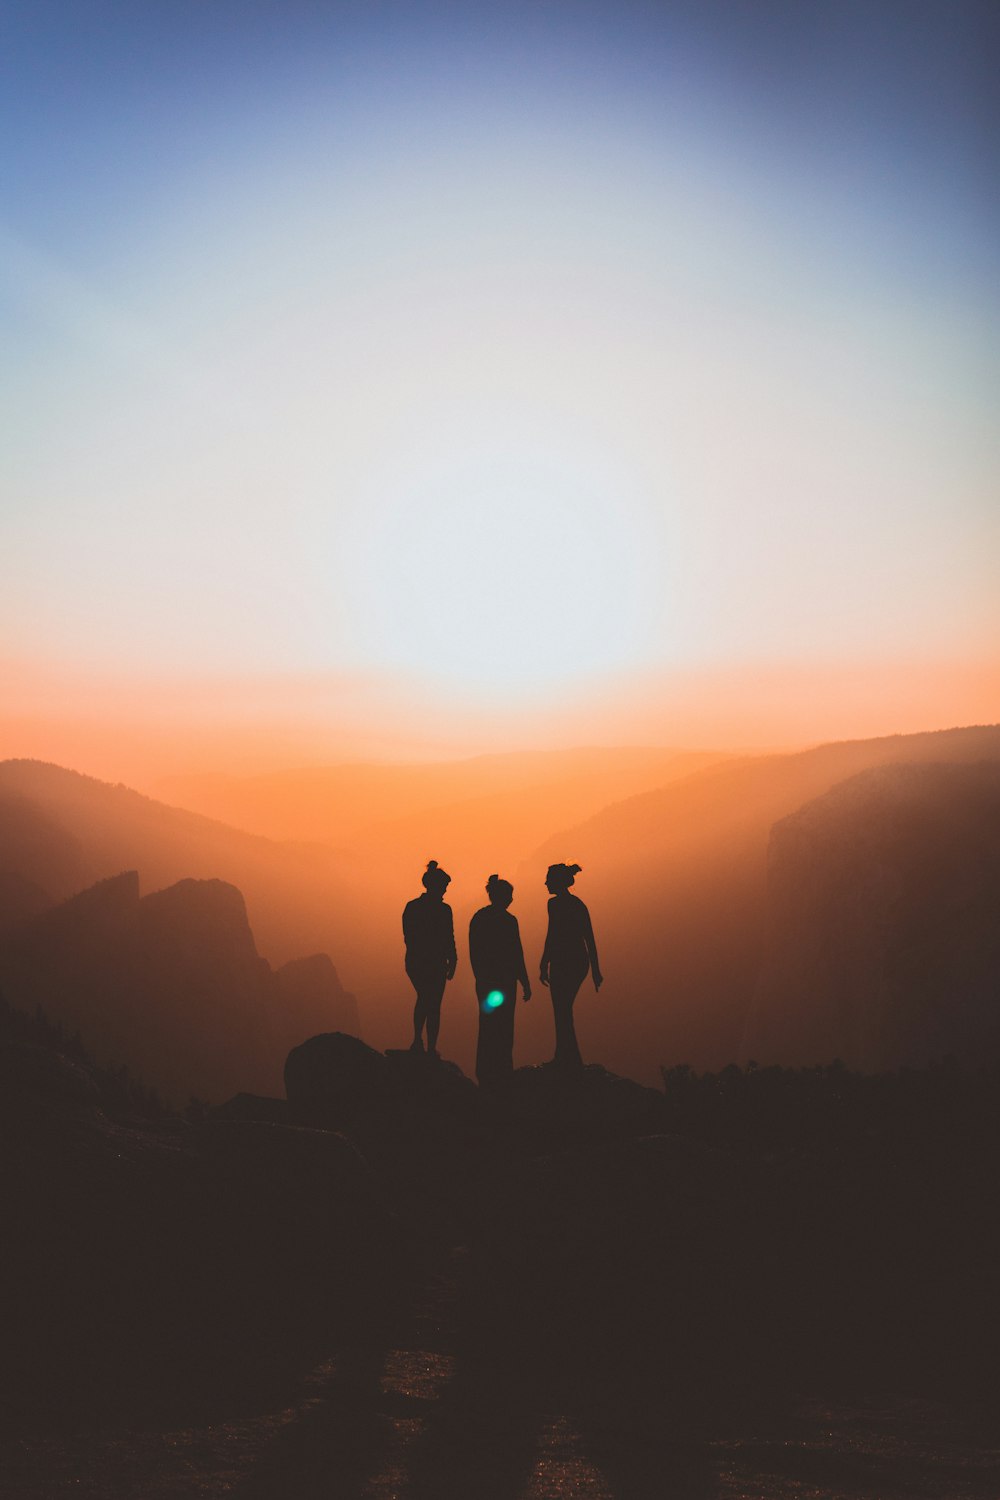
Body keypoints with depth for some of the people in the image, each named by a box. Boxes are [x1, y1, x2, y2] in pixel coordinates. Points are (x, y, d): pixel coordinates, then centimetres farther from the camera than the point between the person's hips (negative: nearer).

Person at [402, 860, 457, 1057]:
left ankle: (418, 1041, 20)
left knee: (423, 998, 26)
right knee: (434, 1005, 9)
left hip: (414, 962, 5)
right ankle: (431, 1049, 13)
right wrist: (452, 962, 3)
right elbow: (449, 940, -11)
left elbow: (408, 937, 6)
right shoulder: (443, 909, -15)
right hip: (436, 964, -5)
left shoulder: (411, 906, -1)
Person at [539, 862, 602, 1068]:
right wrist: (595, 969, 16)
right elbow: (590, 939, 14)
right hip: (581, 962, 9)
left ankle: (573, 1061, -1)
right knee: (564, 1011, 17)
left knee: (562, 1013, -1)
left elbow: (552, 935, -18)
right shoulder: (578, 903, 13)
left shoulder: (555, 903, -11)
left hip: (563, 963, -9)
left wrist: (544, 965, -17)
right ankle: (562, 1059, 25)